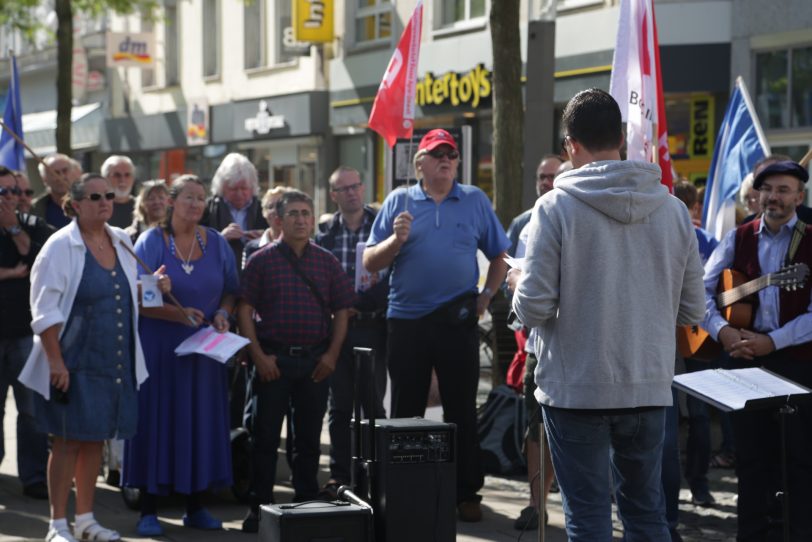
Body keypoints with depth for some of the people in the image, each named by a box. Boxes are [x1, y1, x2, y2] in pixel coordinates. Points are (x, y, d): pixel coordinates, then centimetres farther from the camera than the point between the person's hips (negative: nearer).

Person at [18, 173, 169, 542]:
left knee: (95, 440, 11)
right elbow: (45, 310, -12)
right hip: (73, 362, -6)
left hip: (114, 361, 6)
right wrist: (56, 361, -18)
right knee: (68, 441, -2)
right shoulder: (61, 246, -9)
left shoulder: (121, 242, 10)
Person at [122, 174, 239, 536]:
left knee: (201, 420, 5)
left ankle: (195, 506, 15)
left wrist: (222, 313, -8)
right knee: (156, 420, -2)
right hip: (159, 347, -3)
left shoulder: (216, 243, 7)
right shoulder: (151, 241, -4)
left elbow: (231, 290, 13)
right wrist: (179, 314, -21)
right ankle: (149, 509, 4)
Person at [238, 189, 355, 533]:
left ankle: (307, 503, 17)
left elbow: (341, 311, 9)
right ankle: (259, 506, 7)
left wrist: (332, 354, -2)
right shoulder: (262, 261, 0)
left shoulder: (327, 262, 8)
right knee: (266, 434, 1)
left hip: (315, 360, 2)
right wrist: (258, 356, -10)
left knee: (309, 436, 8)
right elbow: (245, 310, -3)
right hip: (273, 359, -2)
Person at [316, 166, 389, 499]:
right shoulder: (325, 233, 8)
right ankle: (339, 475, 12)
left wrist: (357, 304, -14)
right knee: (339, 405, 7)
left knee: (373, 403, 1)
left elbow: (393, 278, -8)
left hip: (371, 326, -3)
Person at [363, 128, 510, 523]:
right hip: (406, 321, 0)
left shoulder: (475, 201, 6)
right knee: (405, 411, 7)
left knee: (461, 411, 3)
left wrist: (487, 295, 1)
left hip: (458, 321, 0)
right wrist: (396, 239, -14)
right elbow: (370, 263, 3)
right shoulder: (398, 202, 5)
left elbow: (499, 256, 12)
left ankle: (466, 493, 10)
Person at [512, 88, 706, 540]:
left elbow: (534, 308, -13)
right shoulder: (673, 209, 1)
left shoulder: (556, 207, -11)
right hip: (650, 386, 4)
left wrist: (520, 285, 8)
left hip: (577, 389, -4)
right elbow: (692, 310, 5)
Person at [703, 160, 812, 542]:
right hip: (746, 356, 3)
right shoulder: (738, 239, 7)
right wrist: (722, 330, -13)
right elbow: (701, 289, 3)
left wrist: (772, 341, -19)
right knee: (751, 453, 10)